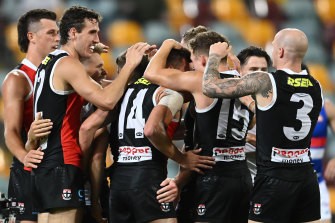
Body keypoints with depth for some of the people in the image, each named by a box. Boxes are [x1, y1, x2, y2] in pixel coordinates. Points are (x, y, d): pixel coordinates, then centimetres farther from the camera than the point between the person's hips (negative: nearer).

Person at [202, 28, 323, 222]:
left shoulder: (264, 82, -12)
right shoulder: (316, 87, 6)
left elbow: (210, 87, -10)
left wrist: (215, 55, 7)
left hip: (273, 178, -6)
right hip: (307, 177, 6)